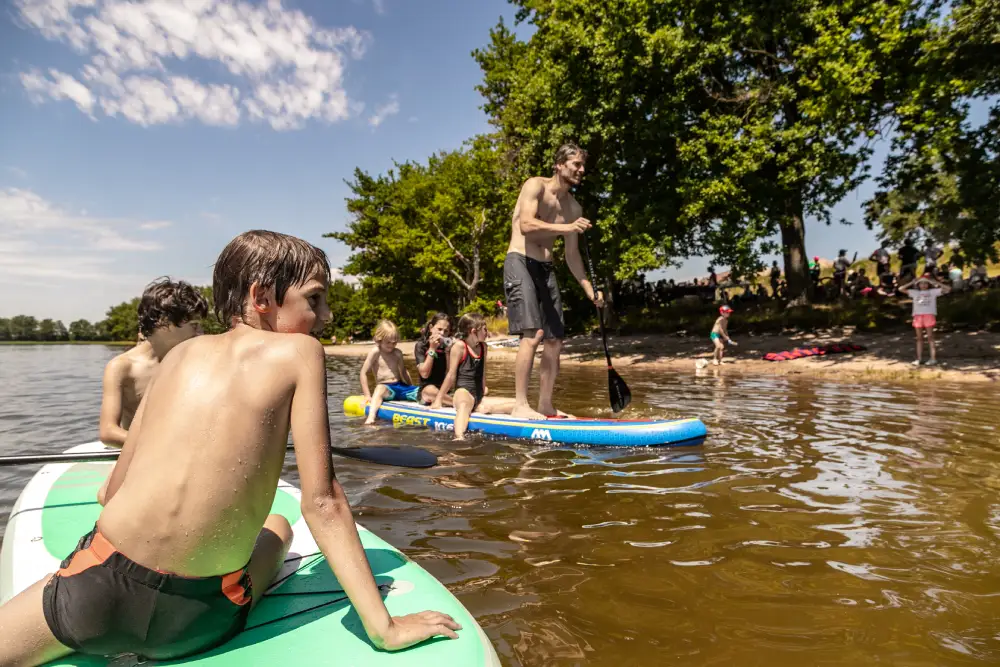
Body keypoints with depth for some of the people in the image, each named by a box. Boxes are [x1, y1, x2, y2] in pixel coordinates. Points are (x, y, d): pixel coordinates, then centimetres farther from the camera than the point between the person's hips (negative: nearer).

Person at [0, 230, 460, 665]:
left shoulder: (181, 353, 8)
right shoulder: (299, 351, -5)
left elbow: (115, 488, 12)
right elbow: (321, 502, -11)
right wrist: (383, 626, -8)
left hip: (100, 591, 4)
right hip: (201, 621, -3)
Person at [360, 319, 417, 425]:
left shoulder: (398, 353, 10)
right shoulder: (375, 352, -5)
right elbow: (364, 373, -7)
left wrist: (412, 388, 23)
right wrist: (367, 395, -12)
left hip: (400, 386, 7)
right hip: (386, 388, -7)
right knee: (380, 389, -42)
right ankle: (371, 417, -63)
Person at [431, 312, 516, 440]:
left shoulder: (483, 346, 13)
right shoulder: (460, 345, -6)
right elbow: (451, 375, -5)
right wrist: (439, 399, -4)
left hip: (478, 396, 7)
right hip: (463, 392, -7)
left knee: (516, 404, -5)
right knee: (464, 405, -43)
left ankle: (482, 408, -27)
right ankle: (459, 437, -68)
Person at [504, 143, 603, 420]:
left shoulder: (573, 208, 15)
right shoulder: (535, 185, -4)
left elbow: (572, 254, 16)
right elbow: (526, 225, -22)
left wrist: (590, 289, 7)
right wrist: (567, 227, -29)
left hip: (546, 269, 8)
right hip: (520, 262, -7)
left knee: (555, 340, 4)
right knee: (533, 334, -20)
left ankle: (545, 405, 13)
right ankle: (520, 405, -16)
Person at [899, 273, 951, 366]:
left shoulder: (933, 291, 9)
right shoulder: (915, 292, 14)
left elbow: (948, 289, 2)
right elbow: (901, 289, 10)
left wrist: (936, 283, -1)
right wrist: (912, 282, 5)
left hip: (929, 315, -3)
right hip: (918, 316, 3)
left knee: (930, 337, -3)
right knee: (919, 338, 6)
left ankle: (933, 358, -3)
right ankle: (919, 358, 10)